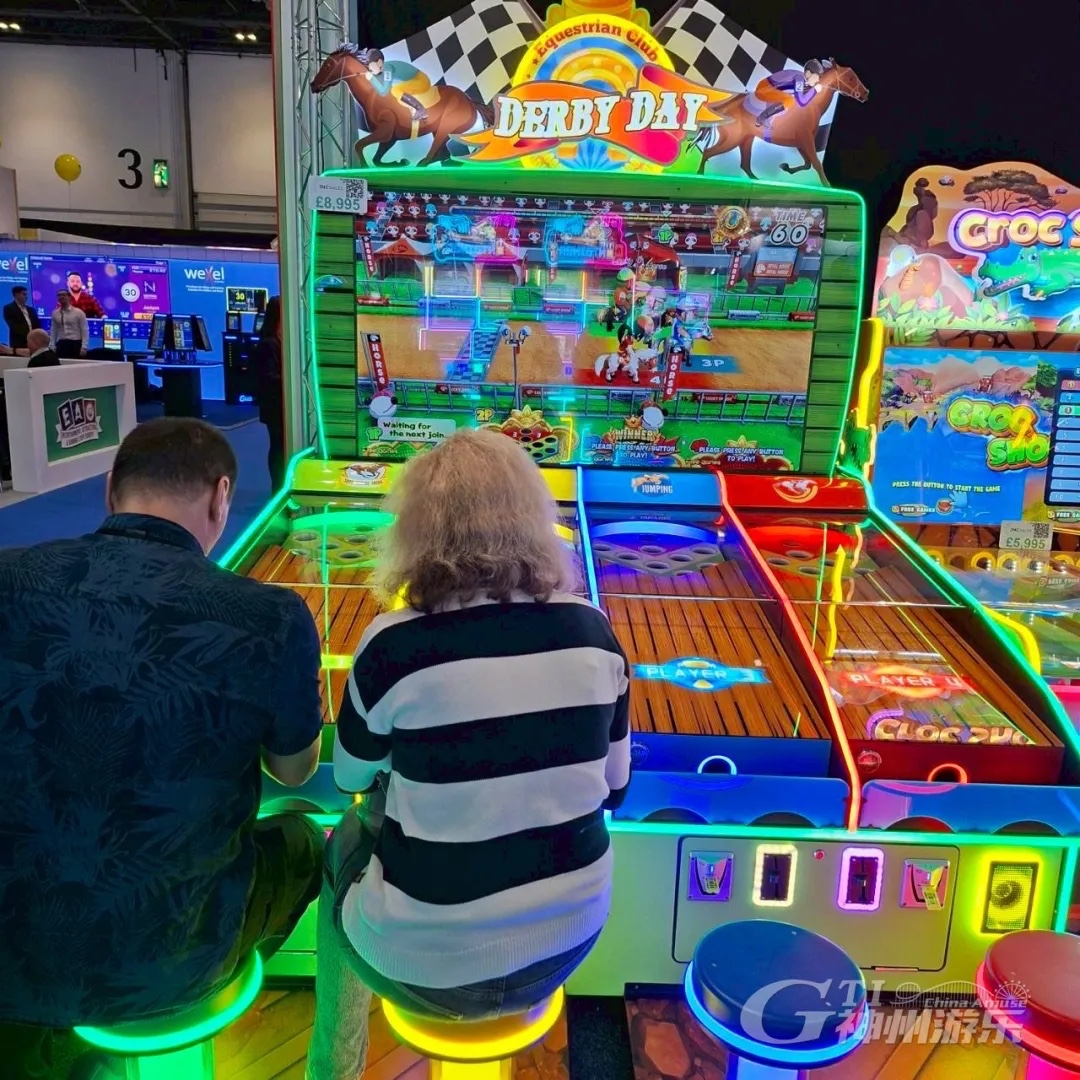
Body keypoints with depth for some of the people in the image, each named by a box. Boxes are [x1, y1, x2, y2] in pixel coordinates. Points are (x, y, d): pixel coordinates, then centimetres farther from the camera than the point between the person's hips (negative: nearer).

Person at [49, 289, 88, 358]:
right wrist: (52, 347, 5)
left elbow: (85, 331, -5)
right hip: (61, 344, 3)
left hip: (75, 344, -3)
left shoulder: (78, 312, -3)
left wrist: (84, 347, -13)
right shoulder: (55, 313, 9)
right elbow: (53, 331, 12)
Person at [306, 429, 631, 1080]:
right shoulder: (592, 630, -10)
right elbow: (614, 788, 2)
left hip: (434, 963, -4)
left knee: (348, 842, 27)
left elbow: (351, 777, -1)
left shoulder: (396, 643, -21)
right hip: (572, 936, 4)